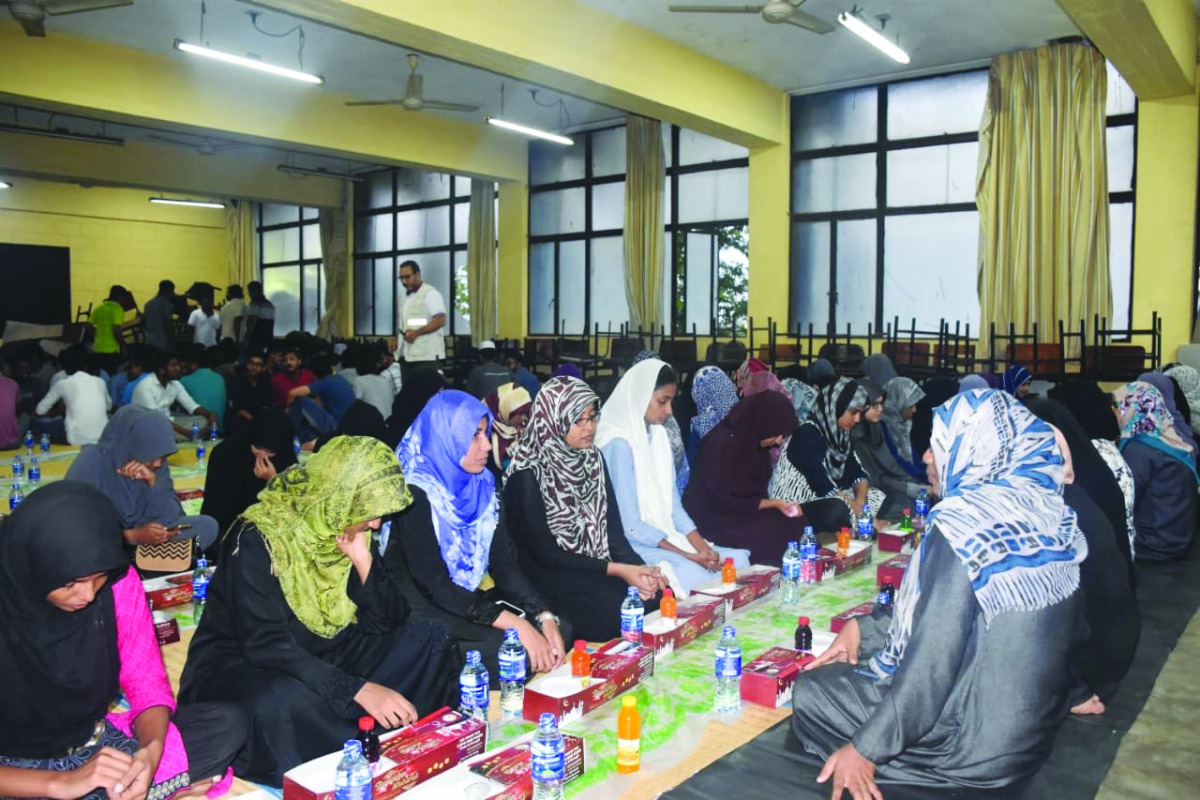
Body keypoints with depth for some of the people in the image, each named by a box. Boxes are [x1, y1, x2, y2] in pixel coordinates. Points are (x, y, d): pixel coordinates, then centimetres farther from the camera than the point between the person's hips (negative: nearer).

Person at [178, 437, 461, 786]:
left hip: (325, 659, 6)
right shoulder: (258, 539, -21)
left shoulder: (348, 530, -3)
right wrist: (358, 689, -36)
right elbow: (267, 647, -29)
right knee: (280, 699, -40)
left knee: (432, 640, -9)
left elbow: (387, 624, -2)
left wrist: (363, 560, -18)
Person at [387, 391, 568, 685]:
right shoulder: (416, 494, -18)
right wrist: (517, 625, -28)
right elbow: (435, 585, -23)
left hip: (472, 600, 6)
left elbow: (505, 564, 0)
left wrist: (545, 617, -16)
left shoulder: (483, 485, 3)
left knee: (560, 631, -12)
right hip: (425, 612, -6)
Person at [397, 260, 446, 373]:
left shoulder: (430, 293, -7)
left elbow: (440, 321, -17)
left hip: (427, 355, -8)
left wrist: (417, 333, -21)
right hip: (408, 355, 8)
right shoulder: (405, 297, 19)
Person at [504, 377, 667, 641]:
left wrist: (638, 568, -15)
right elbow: (545, 552, -15)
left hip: (597, 569, 6)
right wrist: (617, 570, -20)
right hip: (549, 577, -6)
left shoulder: (593, 458, 5)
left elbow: (613, 528, 4)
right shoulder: (528, 473, -14)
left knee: (660, 599, -18)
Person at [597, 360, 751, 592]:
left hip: (666, 537, 8)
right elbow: (631, 525, -17)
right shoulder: (619, 444, -14)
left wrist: (702, 547, -7)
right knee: (696, 577, -31)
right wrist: (688, 555, -18)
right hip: (636, 546, -8)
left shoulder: (659, 436, 11)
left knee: (738, 560, -8)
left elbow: (673, 505, 9)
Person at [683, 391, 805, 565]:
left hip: (743, 512, 8)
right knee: (784, 533, -23)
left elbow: (755, 491, 9)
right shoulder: (723, 443, -22)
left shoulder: (753, 442, 2)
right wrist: (773, 504, -17)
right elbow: (723, 502, -20)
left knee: (797, 525, -12)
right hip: (714, 519, -8)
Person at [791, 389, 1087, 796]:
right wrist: (864, 626, 9)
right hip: (1033, 732, 8)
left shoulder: (965, 522, -24)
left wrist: (866, 748, -14)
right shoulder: (1045, 508, 1)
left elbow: (933, 663, -24)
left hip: (976, 745, -8)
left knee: (809, 691, 5)